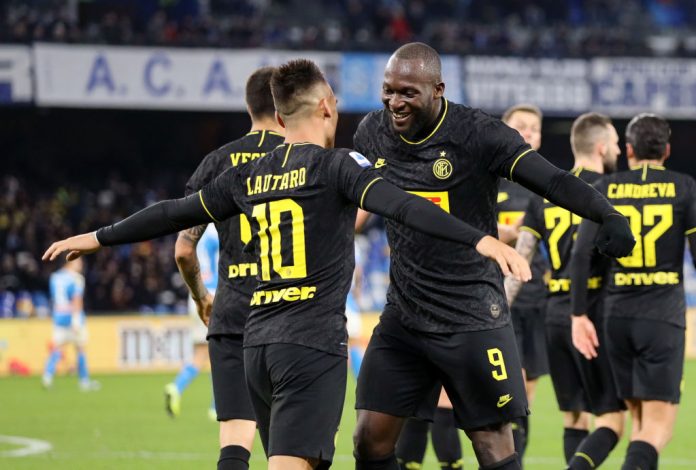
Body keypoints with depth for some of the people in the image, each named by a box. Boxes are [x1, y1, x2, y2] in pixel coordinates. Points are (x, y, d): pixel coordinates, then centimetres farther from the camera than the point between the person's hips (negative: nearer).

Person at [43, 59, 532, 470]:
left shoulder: (250, 176, 13)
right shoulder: (336, 165, -3)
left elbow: (175, 213, 22)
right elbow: (400, 205, -19)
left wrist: (98, 237, 35)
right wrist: (479, 239, -28)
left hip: (257, 343, 7)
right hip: (313, 344, -7)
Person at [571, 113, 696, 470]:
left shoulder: (605, 189, 6)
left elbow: (581, 255, -1)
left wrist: (579, 315, 3)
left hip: (617, 315, 3)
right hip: (664, 315, -3)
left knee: (640, 418, 16)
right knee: (659, 424, -6)